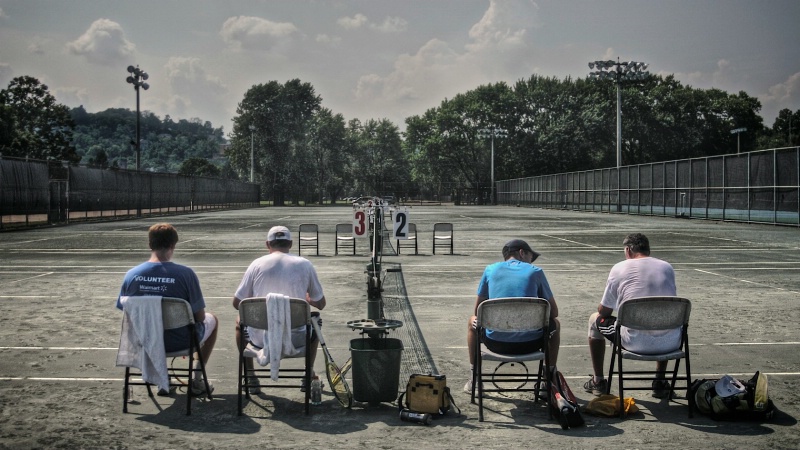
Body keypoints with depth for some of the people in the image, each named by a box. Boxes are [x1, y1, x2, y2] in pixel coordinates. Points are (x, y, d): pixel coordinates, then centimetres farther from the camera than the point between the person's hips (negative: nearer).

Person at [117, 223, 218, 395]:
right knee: (211, 319, 27)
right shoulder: (185, 274, -21)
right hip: (180, 342, -4)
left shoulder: (131, 275, -10)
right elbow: (199, 317, -15)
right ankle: (197, 381, 28)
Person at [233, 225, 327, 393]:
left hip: (260, 339, 0)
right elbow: (320, 304, 6)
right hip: (296, 339, 0)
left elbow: (237, 303, 2)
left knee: (240, 322, 34)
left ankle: (250, 378, 33)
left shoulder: (257, 264, -3)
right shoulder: (305, 265, -3)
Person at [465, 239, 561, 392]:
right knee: (555, 324, 32)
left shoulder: (490, 269, 10)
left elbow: (478, 311, 15)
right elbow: (554, 312, 11)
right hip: (530, 344, -1)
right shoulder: (535, 272, 6)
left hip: (496, 343, 1)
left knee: (473, 322, 35)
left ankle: (473, 379, 34)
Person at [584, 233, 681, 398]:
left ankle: (598, 381, 31)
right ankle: (660, 382, 39)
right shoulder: (667, 268, 11)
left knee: (595, 320, 23)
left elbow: (604, 312, 7)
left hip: (636, 343, -4)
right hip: (669, 344, 4)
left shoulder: (619, 268, 1)